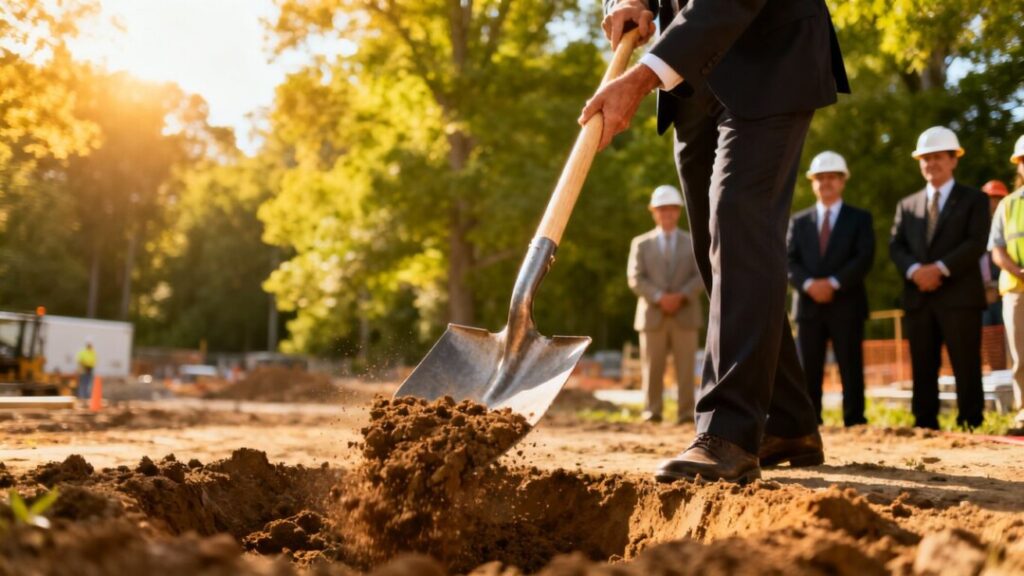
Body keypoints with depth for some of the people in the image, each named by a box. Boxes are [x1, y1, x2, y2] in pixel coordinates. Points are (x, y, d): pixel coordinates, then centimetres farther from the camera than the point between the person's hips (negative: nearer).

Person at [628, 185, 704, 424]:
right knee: (652, 368, 0)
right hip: (652, 315, 0)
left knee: (685, 368, -2)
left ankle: (686, 412, 0)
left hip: (685, 314, 1)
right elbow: (635, 278, 2)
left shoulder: (692, 243, 16)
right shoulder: (641, 243, 12)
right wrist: (658, 297, -13)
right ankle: (652, 411, 5)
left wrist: (682, 295, -12)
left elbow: (701, 276, 5)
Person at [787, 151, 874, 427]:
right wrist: (808, 284, -14)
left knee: (851, 371, -2)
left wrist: (833, 282, -15)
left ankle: (854, 423, 1)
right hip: (808, 306, 2)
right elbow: (789, 261, 5)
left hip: (846, 306, -2)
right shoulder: (799, 221, 15)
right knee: (808, 373, 1)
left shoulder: (860, 218, 9)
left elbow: (864, 258, -4)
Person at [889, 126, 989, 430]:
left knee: (966, 368, -5)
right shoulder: (907, 204, 19)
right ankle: (924, 425, 8)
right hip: (918, 298, 4)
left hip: (959, 296, -4)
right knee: (923, 369, 4)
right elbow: (895, 246, 8)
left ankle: (971, 425, -2)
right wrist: (914, 270, -12)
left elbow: (976, 243, -5)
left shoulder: (974, 199, 9)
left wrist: (940, 268, -17)